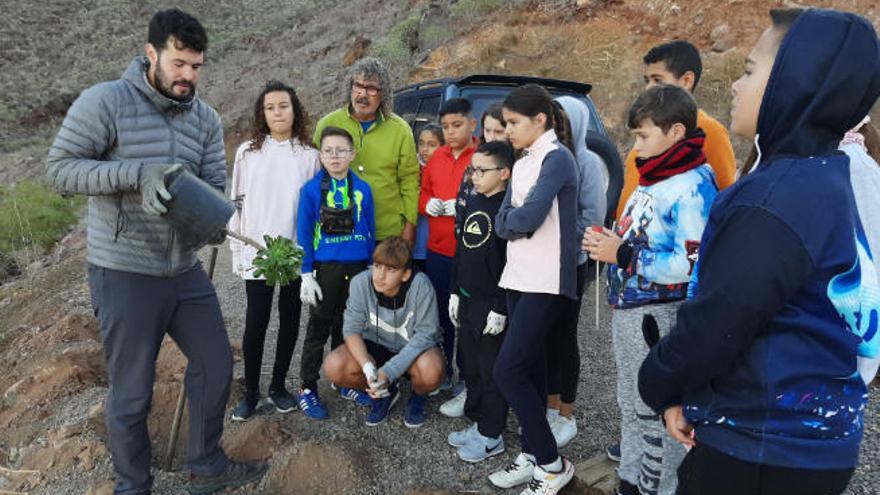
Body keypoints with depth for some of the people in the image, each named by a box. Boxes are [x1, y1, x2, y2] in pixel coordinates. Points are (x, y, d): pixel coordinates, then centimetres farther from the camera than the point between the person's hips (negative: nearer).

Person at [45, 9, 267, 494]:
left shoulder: (205, 118, 5)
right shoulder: (104, 101, -12)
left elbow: (215, 186, 1)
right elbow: (60, 167, -12)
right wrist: (137, 173, -26)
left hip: (185, 269, 6)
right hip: (123, 272, -6)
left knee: (215, 362, 14)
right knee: (132, 390, 5)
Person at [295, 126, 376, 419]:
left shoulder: (362, 189, 0)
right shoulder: (311, 189, -6)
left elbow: (370, 231, 6)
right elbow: (304, 235, -5)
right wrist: (306, 274, -8)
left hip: (357, 268, 3)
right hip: (325, 269, -2)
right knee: (318, 329, 7)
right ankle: (308, 388, 21)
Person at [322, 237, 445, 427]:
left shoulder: (420, 285, -28)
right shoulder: (360, 283, -21)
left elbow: (425, 334, -24)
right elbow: (352, 329, -16)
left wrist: (389, 371, -33)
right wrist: (368, 367, -34)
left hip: (415, 348, -3)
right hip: (377, 346, 3)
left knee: (431, 370, -36)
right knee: (333, 366, -23)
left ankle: (419, 396, 4)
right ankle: (385, 393, 8)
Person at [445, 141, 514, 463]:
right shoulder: (472, 204, 10)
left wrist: (500, 309, -18)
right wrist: (455, 292, 16)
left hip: (491, 304, -8)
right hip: (467, 299, 8)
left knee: (492, 371, 4)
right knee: (469, 366, 17)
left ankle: (491, 435, 18)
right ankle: (477, 421, 33)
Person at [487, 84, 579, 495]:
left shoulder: (557, 158, -11)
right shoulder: (522, 164, 15)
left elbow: (528, 218, -21)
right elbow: (503, 224, 7)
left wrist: (514, 217, -2)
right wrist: (517, 219, -12)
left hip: (547, 281, -9)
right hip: (518, 277, 9)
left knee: (508, 371, -10)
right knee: (529, 368, 12)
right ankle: (531, 456, 23)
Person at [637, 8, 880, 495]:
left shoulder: (780, 196, -24)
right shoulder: (823, 182, 7)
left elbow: (716, 320, -23)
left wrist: (660, 385, -3)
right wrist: (686, 393, 7)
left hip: (766, 446, -9)